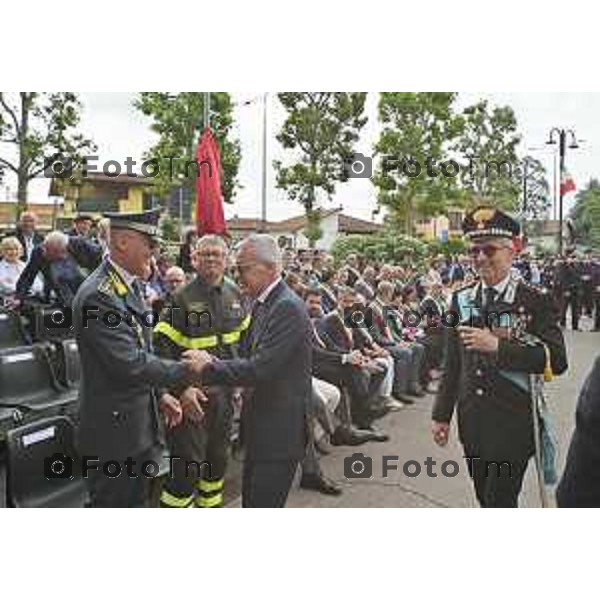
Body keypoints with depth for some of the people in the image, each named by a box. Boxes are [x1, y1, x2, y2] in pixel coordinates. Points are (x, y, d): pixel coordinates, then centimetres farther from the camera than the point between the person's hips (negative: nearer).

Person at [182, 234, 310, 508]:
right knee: (251, 501, 20)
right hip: (260, 426, 9)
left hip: (280, 430, -9)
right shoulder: (262, 304, 10)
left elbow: (260, 368, -26)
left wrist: (208, 368, -17)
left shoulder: (288, 307, -20)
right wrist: (214, 363, -5)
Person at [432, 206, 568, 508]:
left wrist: (498, 346, -24)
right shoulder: (462, 299, 5)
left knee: (500, 502, -1)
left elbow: (556, 360, -17)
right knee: (485, 499, 17)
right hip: (471, 423, 5)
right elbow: (452, 362, 9)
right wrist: (442, 414, 9)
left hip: (513, 425, -5)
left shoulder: (534, 300, -8)